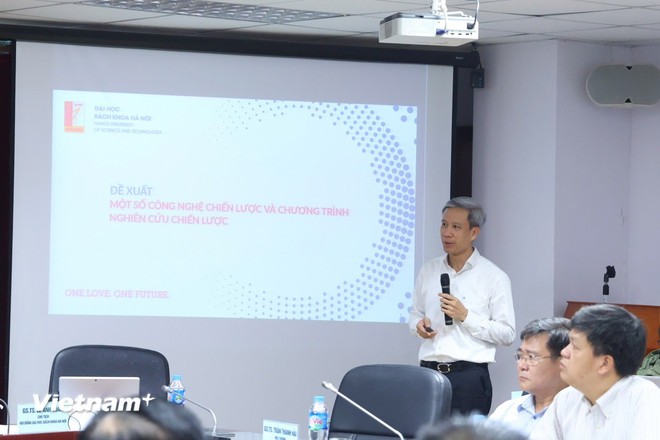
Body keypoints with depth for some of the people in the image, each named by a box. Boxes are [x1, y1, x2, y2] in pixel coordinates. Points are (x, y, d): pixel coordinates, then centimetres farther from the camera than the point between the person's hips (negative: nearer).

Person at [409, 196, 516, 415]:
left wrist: (465, 316, -13)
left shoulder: (494, 277, -1)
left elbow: (507, 333, -5)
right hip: (429, 372, 4)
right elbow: (415, 314, 22)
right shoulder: (428, 270, 13)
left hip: (468, 375, -4)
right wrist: (419, 325, -1)